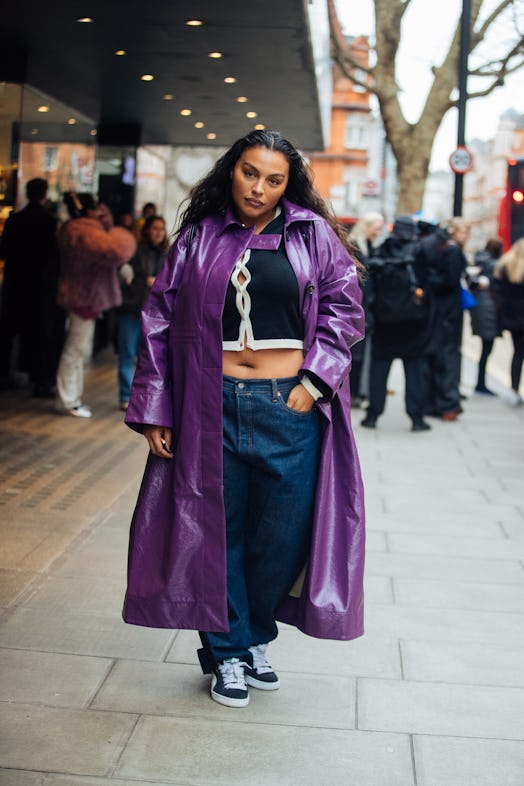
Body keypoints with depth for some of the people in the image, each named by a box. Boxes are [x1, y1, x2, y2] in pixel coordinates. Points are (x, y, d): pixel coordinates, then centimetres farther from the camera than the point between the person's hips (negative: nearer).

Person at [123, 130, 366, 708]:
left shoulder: (312, 235, 5)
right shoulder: (198, 238, 6)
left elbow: (344, 306, 3)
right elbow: (160, 323, 6)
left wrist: (313, 381, -9)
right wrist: (153, 411, 1)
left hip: (291, 407, 0)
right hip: (213, 407, 0)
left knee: (281, 533, 5)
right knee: (217, 530, 8)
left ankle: (255, 637, 30)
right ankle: (227, 652, 25)